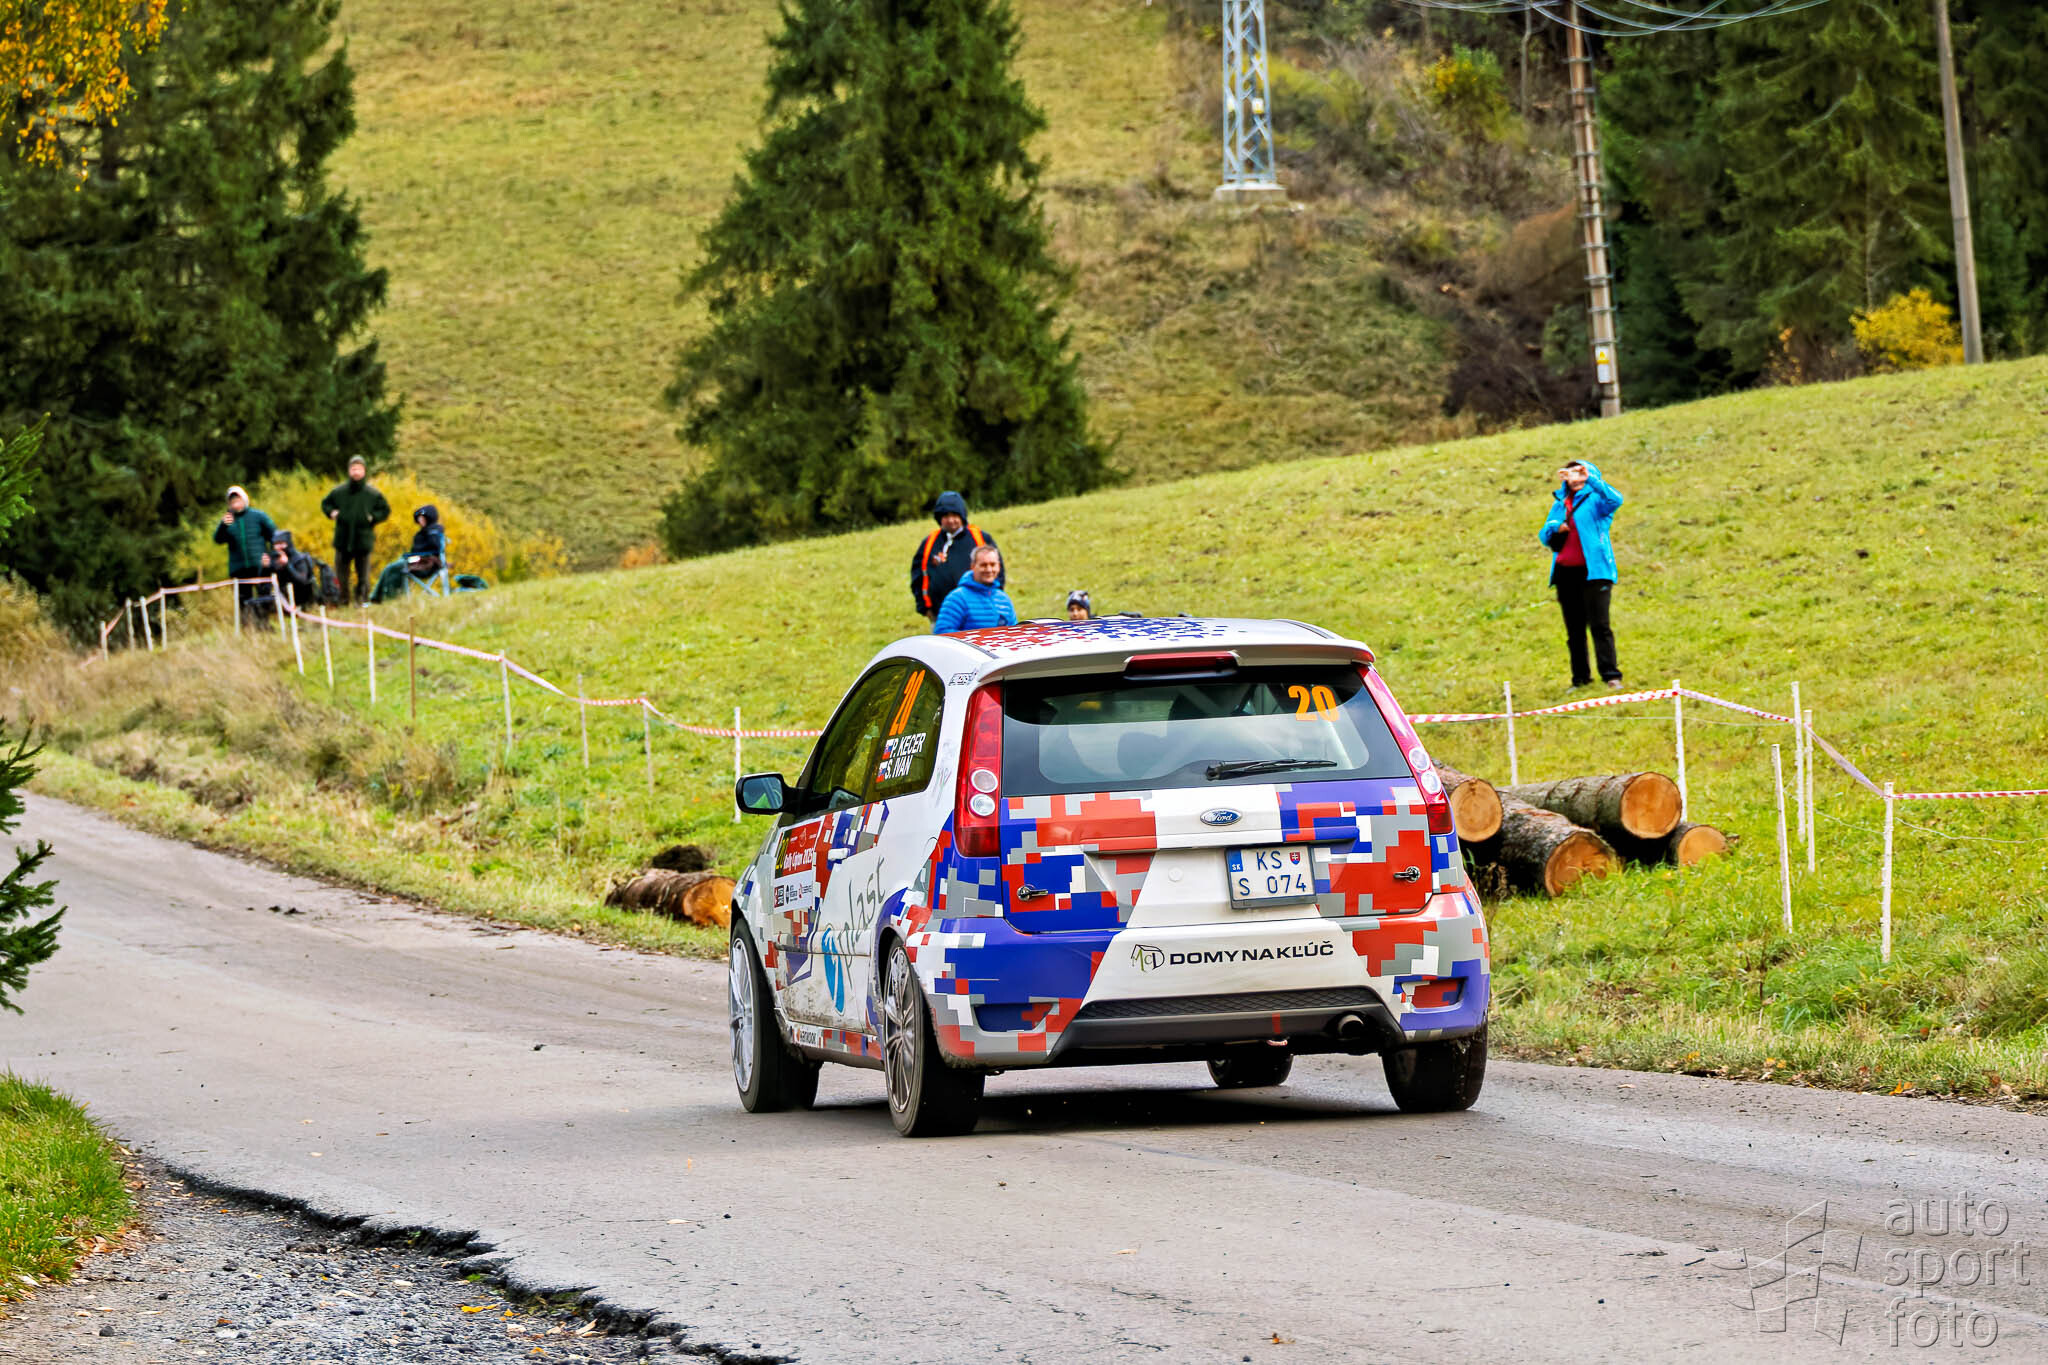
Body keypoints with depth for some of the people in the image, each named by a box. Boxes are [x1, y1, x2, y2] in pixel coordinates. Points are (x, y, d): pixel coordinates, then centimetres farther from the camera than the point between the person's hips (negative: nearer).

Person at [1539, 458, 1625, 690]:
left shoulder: (1596, 499, 1)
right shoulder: (1560, 502, 17)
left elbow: (1615, 499, -22)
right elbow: (1544, 537, 20)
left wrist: (1590, 478, -27)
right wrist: (1555, 527, -3)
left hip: (1593, 571, -6)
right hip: (1565, 573, 6)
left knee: (1599, 625, -12)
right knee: (1574, 630, 8)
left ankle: (1611, 675, -13)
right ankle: (1580, 679, 14)